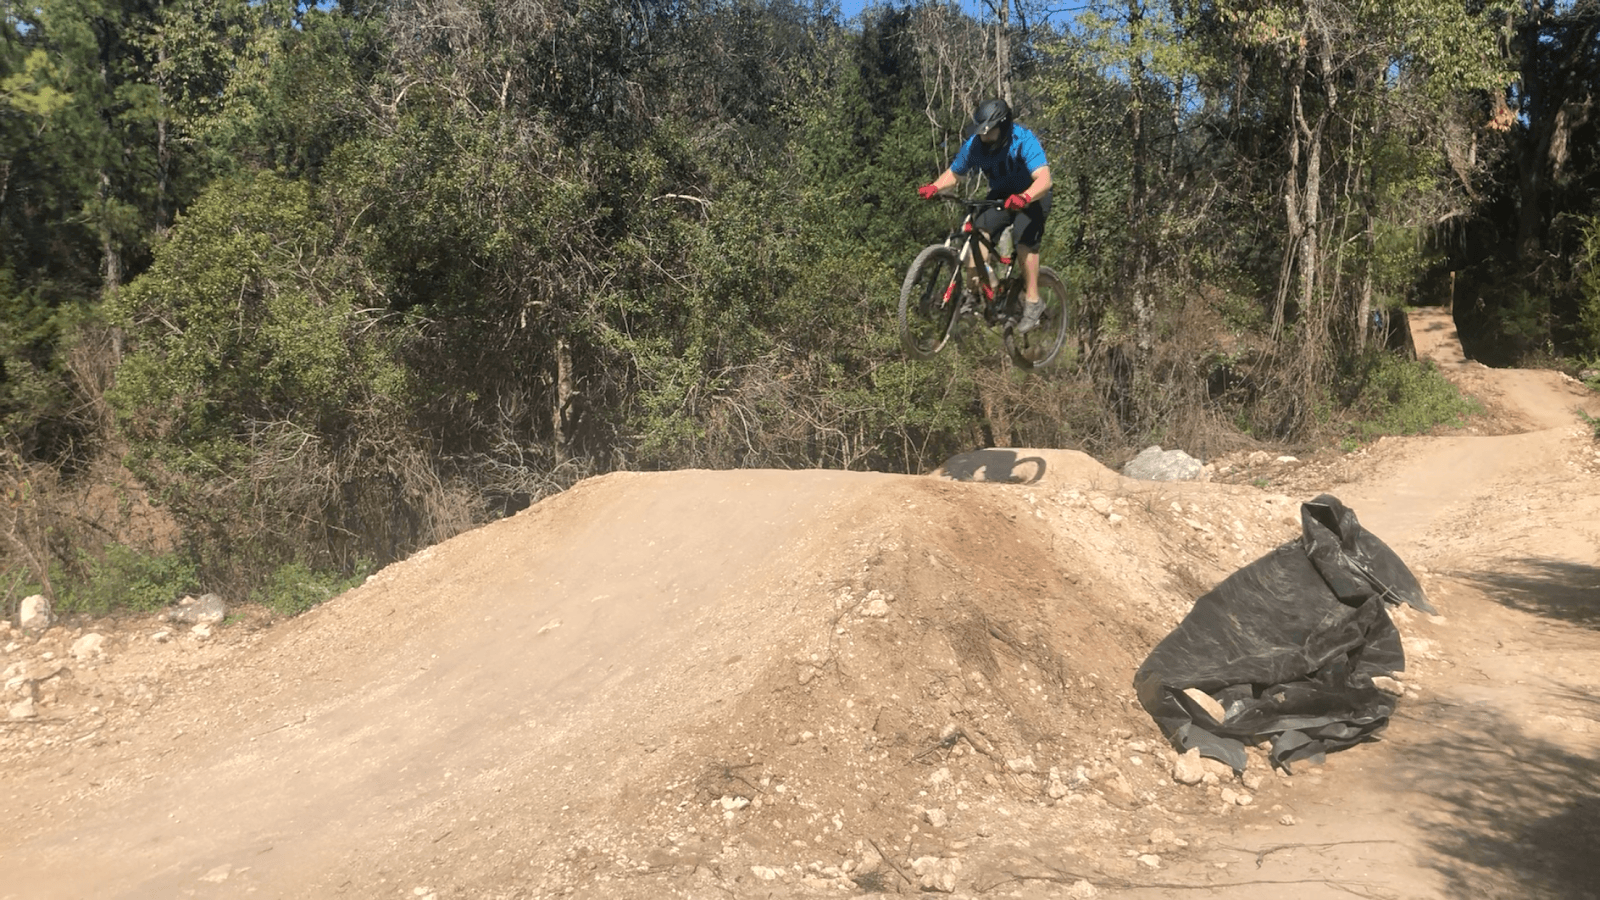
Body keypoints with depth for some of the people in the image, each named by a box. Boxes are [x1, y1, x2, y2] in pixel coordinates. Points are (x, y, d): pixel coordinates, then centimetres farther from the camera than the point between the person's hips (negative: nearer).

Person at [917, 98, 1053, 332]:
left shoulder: (1024, 141, -29)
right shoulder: (975, 145, -14)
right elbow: (953, 172, -2)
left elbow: (1044, 179, -41)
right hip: (1001, 196, 5)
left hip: (1032, 198, -5)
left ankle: (1032, 301, -16)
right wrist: (933, 187, -23)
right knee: (979, 230, -22)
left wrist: (1024, 197, -61)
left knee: (1024, 239, -27)